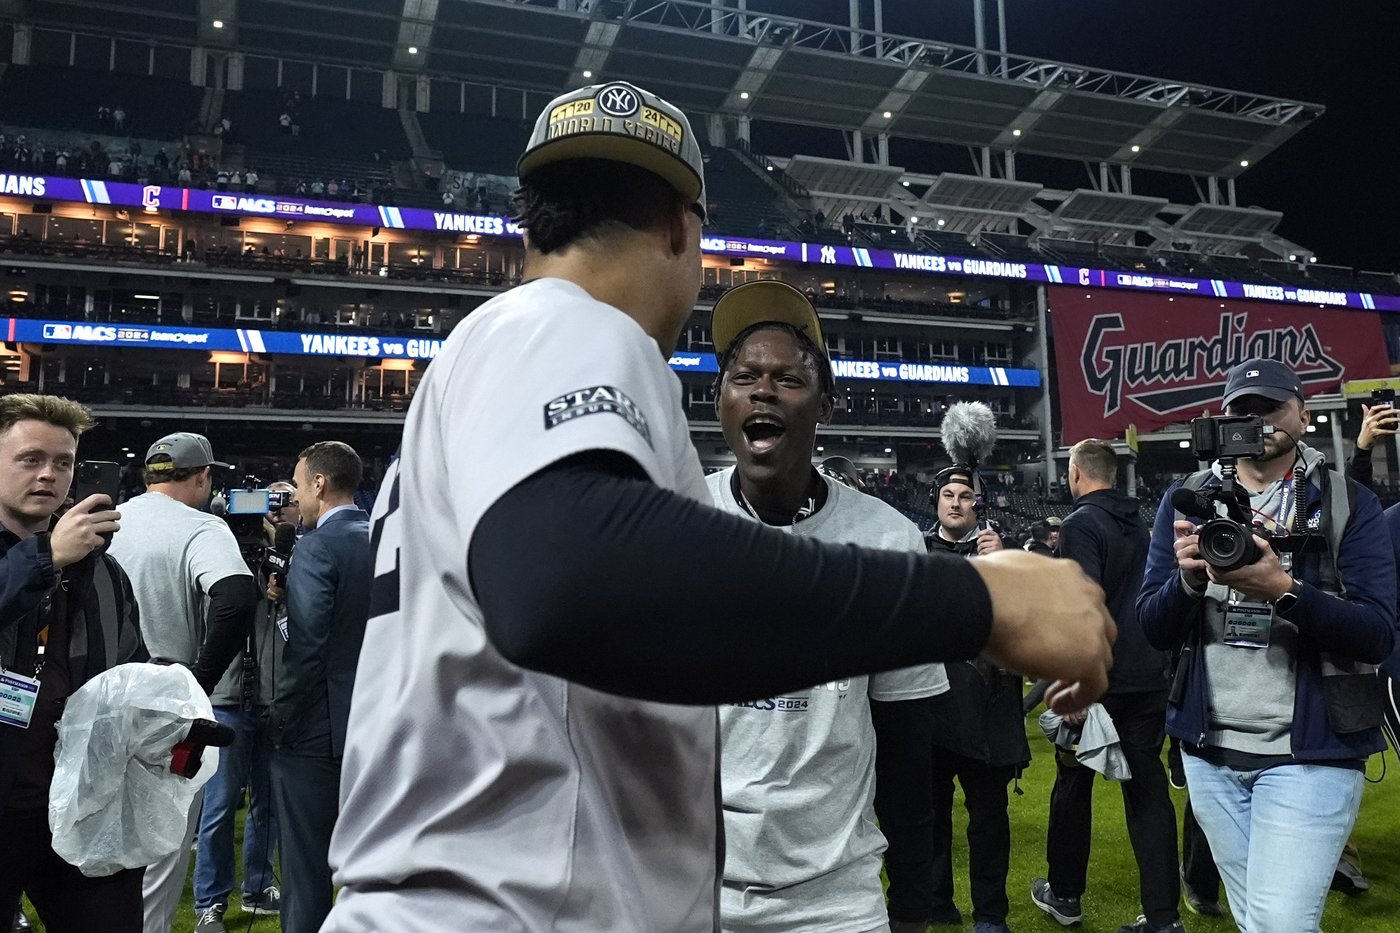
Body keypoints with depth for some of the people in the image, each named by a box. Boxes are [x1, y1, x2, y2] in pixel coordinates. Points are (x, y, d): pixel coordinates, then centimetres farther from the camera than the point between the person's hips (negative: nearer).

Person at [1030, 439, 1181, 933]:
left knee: (1074, 783, 10)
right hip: (1149, 677, 6)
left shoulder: (1082, 523, -14)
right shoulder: (1139, 523, 11)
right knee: (1148, 789, 8)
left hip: (1099, 679, -6)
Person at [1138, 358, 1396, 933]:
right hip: (1210, 750, 3)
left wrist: (1283, 590, -28)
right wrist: (1189, 578, -21)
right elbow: (1155, 631, 0)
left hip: (1311, 751, -3)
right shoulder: (1185, 500, 4)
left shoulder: (1348, 504, -2)